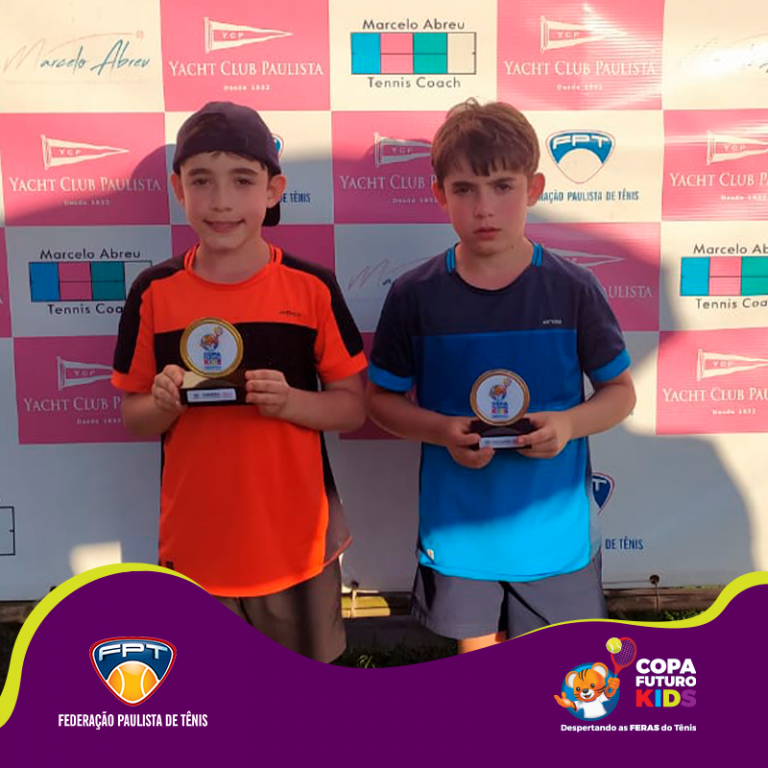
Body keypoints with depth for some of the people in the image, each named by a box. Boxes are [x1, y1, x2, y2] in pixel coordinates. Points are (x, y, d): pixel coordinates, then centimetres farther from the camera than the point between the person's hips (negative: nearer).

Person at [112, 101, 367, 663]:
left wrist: (290, 401, -21)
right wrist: (165, 404, -18)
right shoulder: (154, 292, -4)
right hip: (194, 542, 1)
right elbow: (133, 418, 4)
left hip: (295, 539, -1)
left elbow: (354, 408, -2)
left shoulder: (312, 288, -8)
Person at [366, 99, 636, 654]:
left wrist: (569, 424, -18)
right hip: (458, 528, 1)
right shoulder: (415, 296, -8)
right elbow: (381, 398, 0)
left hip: (554, 529, 0)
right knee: (479, 657, 21)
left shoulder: (573, 290, -9)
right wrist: (442, 431, -18)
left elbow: (620, 391, 1)